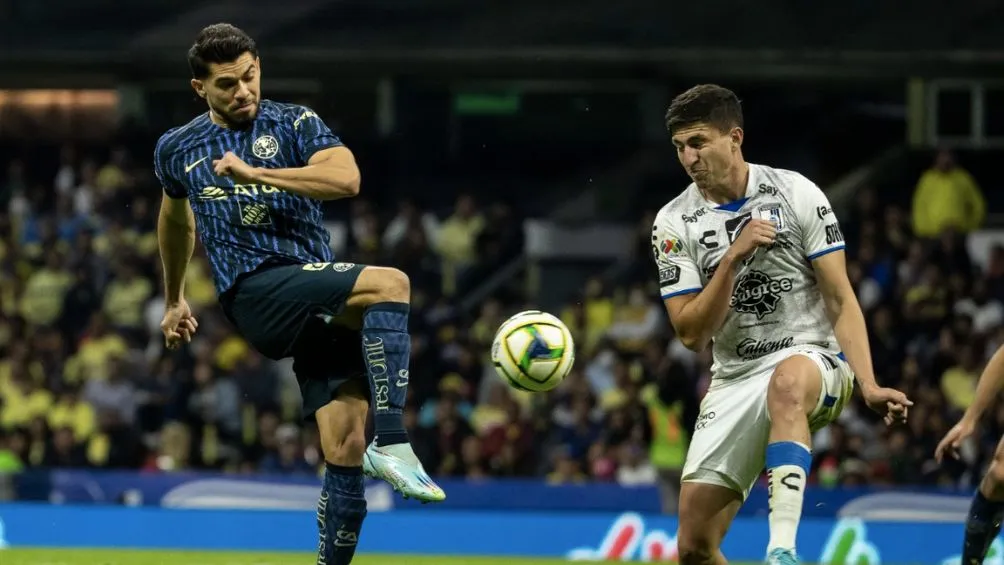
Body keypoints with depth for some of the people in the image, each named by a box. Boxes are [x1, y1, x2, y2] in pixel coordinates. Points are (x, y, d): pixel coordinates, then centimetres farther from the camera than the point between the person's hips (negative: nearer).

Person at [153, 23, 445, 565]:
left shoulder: (294, 124, 7)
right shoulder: (176, 150, 14)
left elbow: (346, 178, -13)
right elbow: (176, 219, 35)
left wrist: (255, 173, -15)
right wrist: (174, 299, 45)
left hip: (316, 296, 2)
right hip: (255, 293, -2)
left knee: (346, 449, -10)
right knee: (389, 283, -31)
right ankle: (392, 445, -40)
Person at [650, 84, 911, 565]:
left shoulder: (796, 194, -4)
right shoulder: (674, 224, 1)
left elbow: (840, 301, -3)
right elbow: (691, 333, -4)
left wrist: (868, 385, -16)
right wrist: (732, 258, -17)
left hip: (814, 363, -3)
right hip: (734, 379, 3)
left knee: (787, 381, -42)